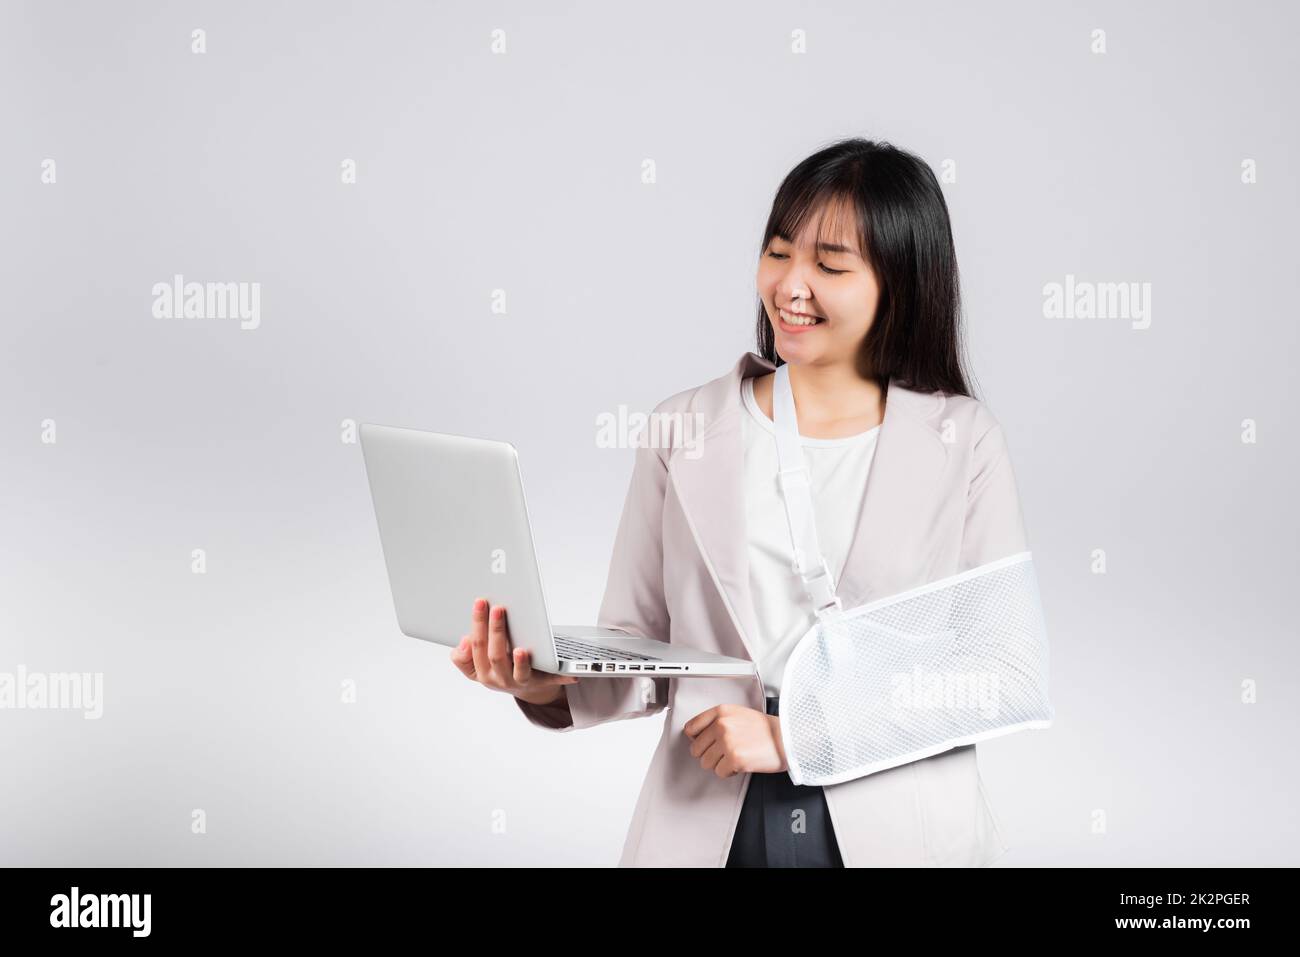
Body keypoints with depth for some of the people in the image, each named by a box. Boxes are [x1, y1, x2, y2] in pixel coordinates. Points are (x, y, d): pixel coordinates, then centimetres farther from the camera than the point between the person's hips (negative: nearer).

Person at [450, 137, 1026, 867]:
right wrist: (550, 684, -16)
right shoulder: (685, 430, 4)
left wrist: (796, 736, -15)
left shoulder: (964, 442, -2)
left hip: (899, 833, -1)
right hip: (708, 830, 1)